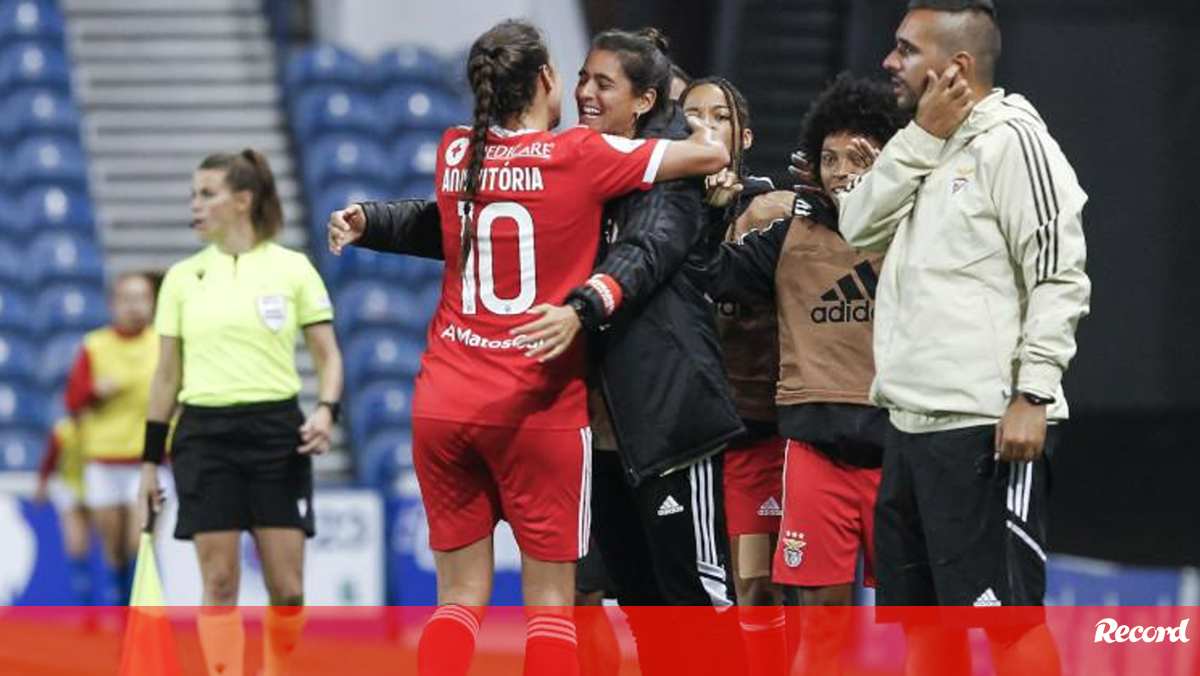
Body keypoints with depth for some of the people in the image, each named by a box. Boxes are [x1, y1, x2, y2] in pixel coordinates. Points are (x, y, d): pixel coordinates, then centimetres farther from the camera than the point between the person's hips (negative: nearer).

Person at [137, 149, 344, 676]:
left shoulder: (292, 268, 3)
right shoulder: (182, 277, 8)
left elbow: (328, 356, 5)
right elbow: (167, 374, 11)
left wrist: (326, 411, -14)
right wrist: (151, 458, 9)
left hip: (277, 432, -1)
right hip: (204, 432, 1)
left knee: (287, 586, -2)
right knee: (219, 579, -4)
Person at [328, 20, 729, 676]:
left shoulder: (455, 153, 5)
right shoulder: (583, 156, -8)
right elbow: (710, 156, -3)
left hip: (443, 401, 4)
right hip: (537, 409, -4)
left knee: (460, 596, 9)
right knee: (550, 600, 2)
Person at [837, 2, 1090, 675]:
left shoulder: (1012, 140, -8)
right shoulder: (924, 150, 19)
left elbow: (1059, 277, -14)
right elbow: (860, 225, 6)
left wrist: (1033, 395, -21)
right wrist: (924, 135, -3)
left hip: (988, 427, -9)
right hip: (914, 422, 9)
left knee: (1006, 613, -10)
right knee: (923, 614, 13)